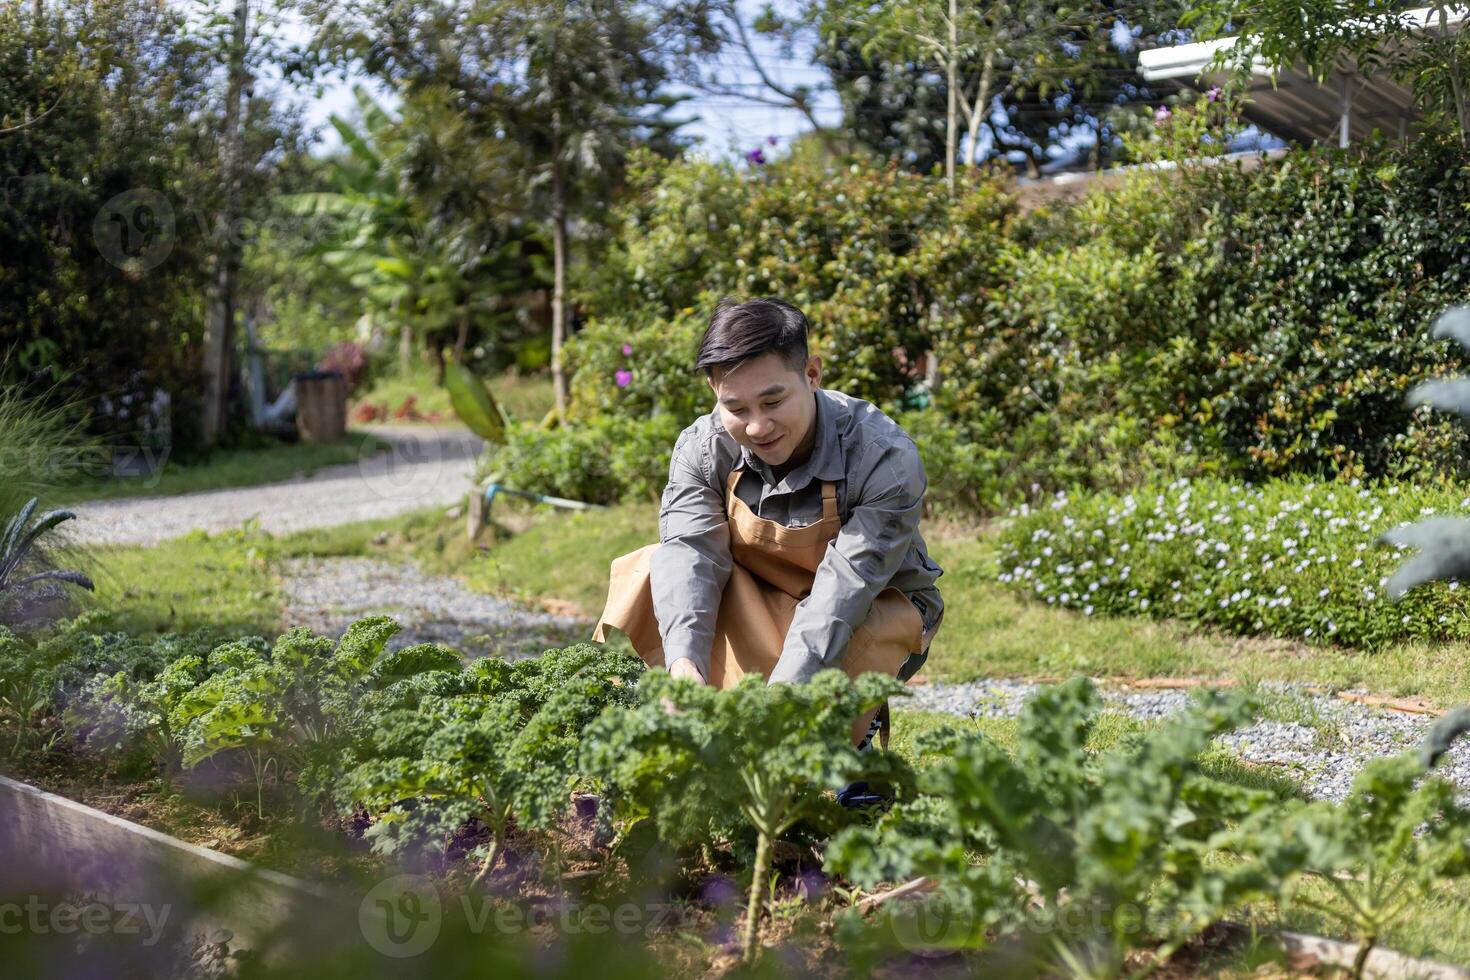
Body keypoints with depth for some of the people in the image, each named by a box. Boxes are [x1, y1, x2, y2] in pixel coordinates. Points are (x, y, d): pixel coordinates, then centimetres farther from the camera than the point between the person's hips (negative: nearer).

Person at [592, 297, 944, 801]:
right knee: (646, 574, -23)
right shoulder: (702, 447, -17)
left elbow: (841, 593, -35)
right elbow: (691, 554, -29)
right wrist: (684, 662, -49)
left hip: (874, 612, -3)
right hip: (757, 608, 3)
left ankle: (849, 739, -3)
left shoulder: (885, 459, -29)